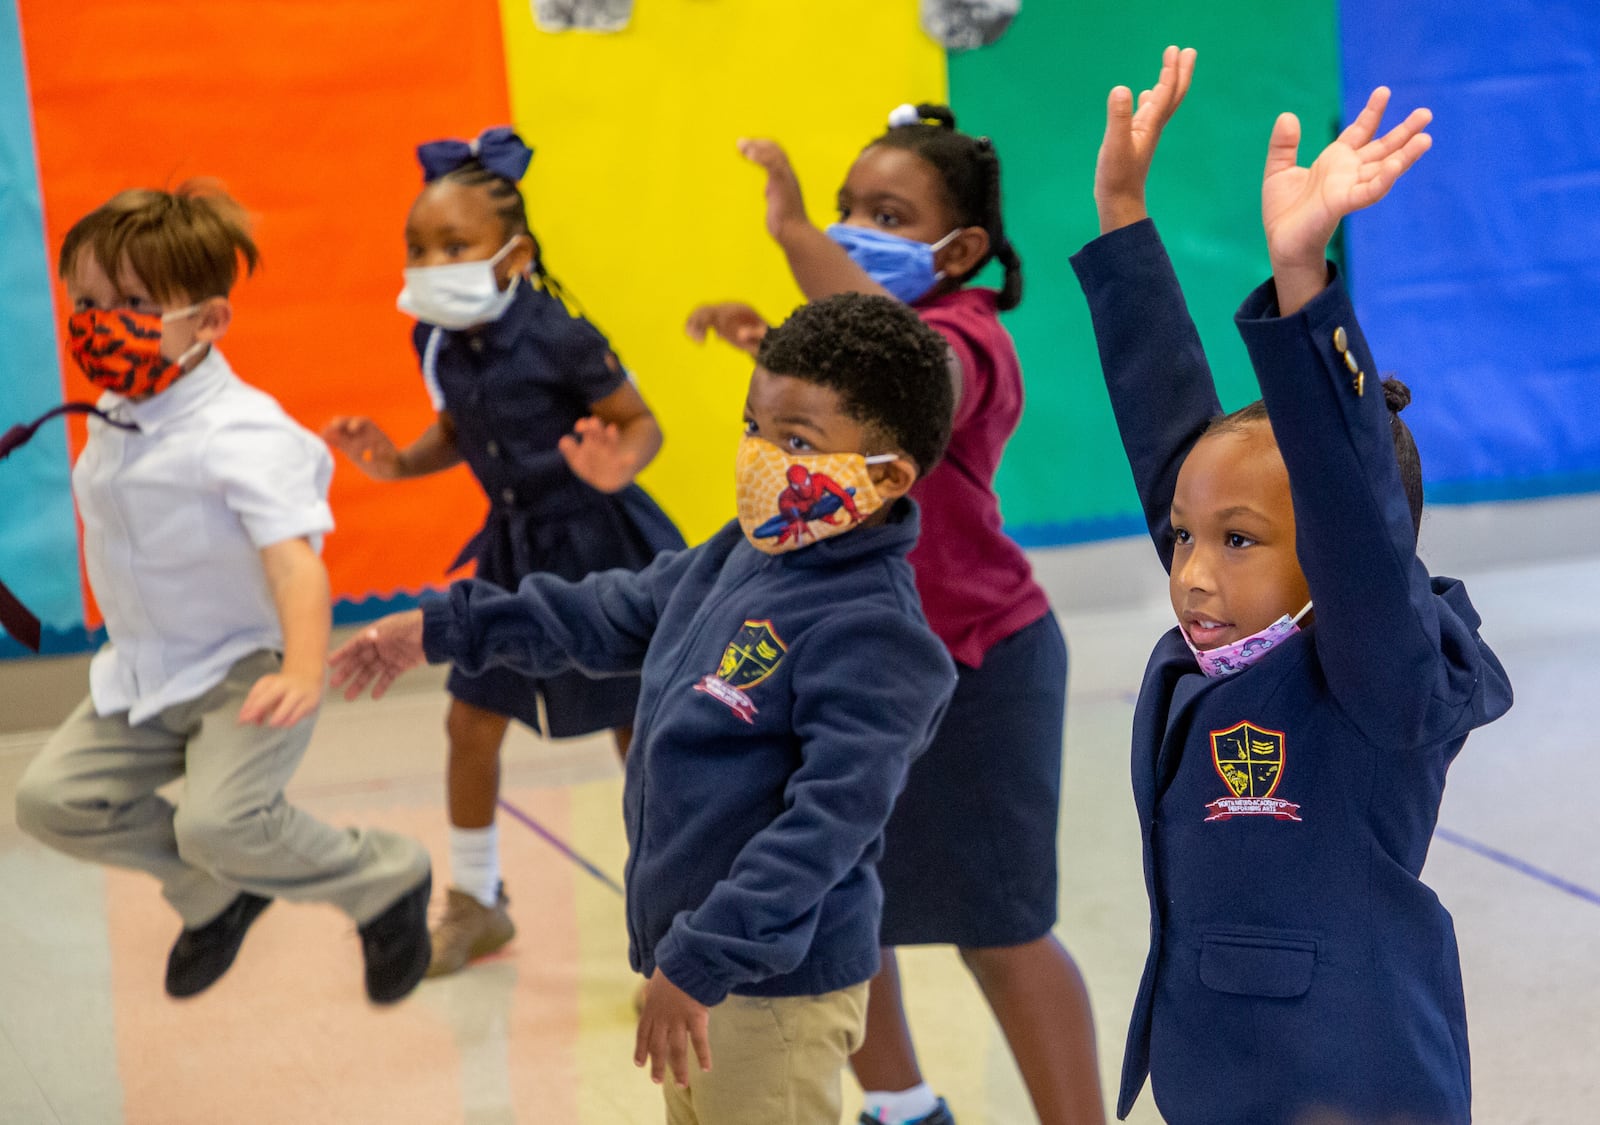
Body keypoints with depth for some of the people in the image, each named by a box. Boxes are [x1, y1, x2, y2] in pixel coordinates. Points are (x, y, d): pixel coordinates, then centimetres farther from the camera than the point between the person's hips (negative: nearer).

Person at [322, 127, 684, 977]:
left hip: (596, 540, -6)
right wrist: (398, 461, -2)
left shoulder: (557, 339, -23)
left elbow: (642, 422, -15)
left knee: (635, 725, 4)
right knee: (470, 719, 9)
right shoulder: (438, 342, -4)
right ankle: (475, 904, 28)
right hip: (515, 547, 7)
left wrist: (616, 466, -36)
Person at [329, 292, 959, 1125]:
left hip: (775, 989, -9)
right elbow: (614, 616, 22)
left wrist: (702, 961, -29)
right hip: (689, 960, 9)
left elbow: (829, 816, -27)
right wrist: (443, 628, 28)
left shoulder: (871, 631, -22)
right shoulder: (741, 558, 7)